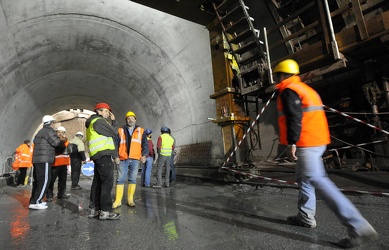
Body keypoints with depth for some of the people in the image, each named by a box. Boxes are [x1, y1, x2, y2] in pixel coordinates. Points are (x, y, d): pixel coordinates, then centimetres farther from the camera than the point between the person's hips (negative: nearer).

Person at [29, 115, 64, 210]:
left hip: (37, 159, 10)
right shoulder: (49, 130, -7)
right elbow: (56, 142, -14)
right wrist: (64, 141, 5)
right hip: (44, 160, -10)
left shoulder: (41, 131, 23)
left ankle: (34, 200, 18)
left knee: (38, 180, 13)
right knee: (44, 180, -9)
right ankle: (35, 202, -10)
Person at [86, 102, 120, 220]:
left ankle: (94, 209, 17)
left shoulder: (94, 123, 25)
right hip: (103, 154, -11)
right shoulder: (99, 121, -8)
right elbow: (113, 133, -8)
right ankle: (105, 211, -8)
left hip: (98, 155, 11)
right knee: (107, 182, -10)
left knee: (97, 182, 11)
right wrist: (113, 121, 6)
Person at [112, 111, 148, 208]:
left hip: (135, 159, 0)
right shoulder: (120, 131, 11)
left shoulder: (141, 131, 10)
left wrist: (144, 155, -2)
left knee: (132, 179, 6)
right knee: (120, 179, 2)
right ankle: (118, 200, 10)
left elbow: (145, 144, 9)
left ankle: (130, 199, 16)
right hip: (123, 159, 0)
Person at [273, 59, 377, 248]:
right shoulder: (305, 89, 22)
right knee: (304, 177, 17)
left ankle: (358, 227, -8)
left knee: (317, 180, -10)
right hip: (317, 140, 11)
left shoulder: (288, 91, -9)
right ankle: (305, 217, 26)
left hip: (305, 144, -11)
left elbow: (294, 118, -21)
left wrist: (291, 142, -22)